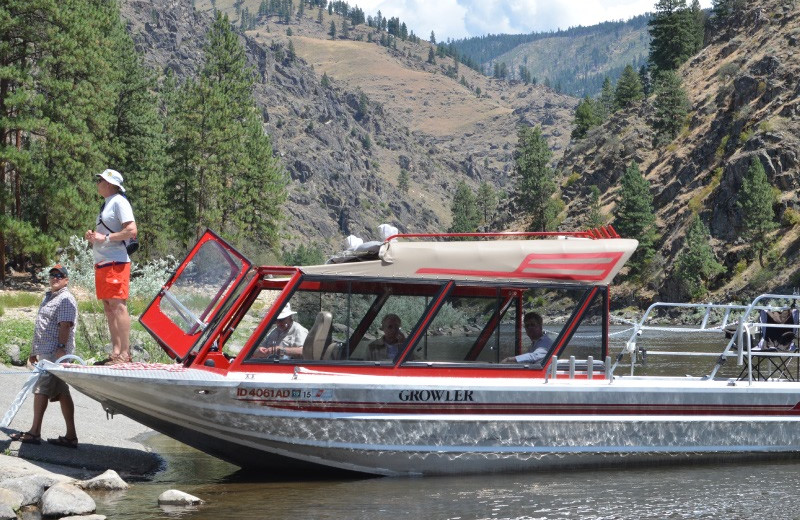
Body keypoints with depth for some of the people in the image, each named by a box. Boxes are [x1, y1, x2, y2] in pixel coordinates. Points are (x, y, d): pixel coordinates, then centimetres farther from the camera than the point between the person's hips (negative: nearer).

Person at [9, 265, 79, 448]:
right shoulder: (48, 297, 22)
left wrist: (61, 348, -28)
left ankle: (35, 433, -6)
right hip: (45, 352, 10)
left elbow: (65, 325, -19)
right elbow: (42, 328, 26)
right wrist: (34, 351, 26)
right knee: (62, 393, 6)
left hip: (55, 353, -10)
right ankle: (71, 435, 6)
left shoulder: (65, 299, -8)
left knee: (40, 390, -10)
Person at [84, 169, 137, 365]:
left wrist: (105, 238, -17)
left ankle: (125, 354, -15)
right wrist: (93, 237, 8)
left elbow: (131, 231, -17)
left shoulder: (119, 202, -7)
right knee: (109, 308, 8)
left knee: (118, 306, -13)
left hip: (115, 262, -10)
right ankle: (116, 352, 10)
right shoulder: (106, 204, 22)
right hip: (102, 263, 10)